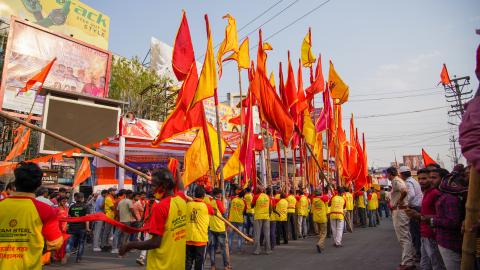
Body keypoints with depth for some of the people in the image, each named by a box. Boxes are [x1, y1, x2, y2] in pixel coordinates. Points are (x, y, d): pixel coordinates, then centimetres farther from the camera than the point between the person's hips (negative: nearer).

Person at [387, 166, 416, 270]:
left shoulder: (395, 181, -13)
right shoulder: (399, 180, 16)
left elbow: (404, 191, -31)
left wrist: (396, 204, -21)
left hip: (399, 211, -10)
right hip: (403, 210, 10)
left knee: (403, 238, -5)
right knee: (407, 237, 16)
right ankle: (411, 260, 25)